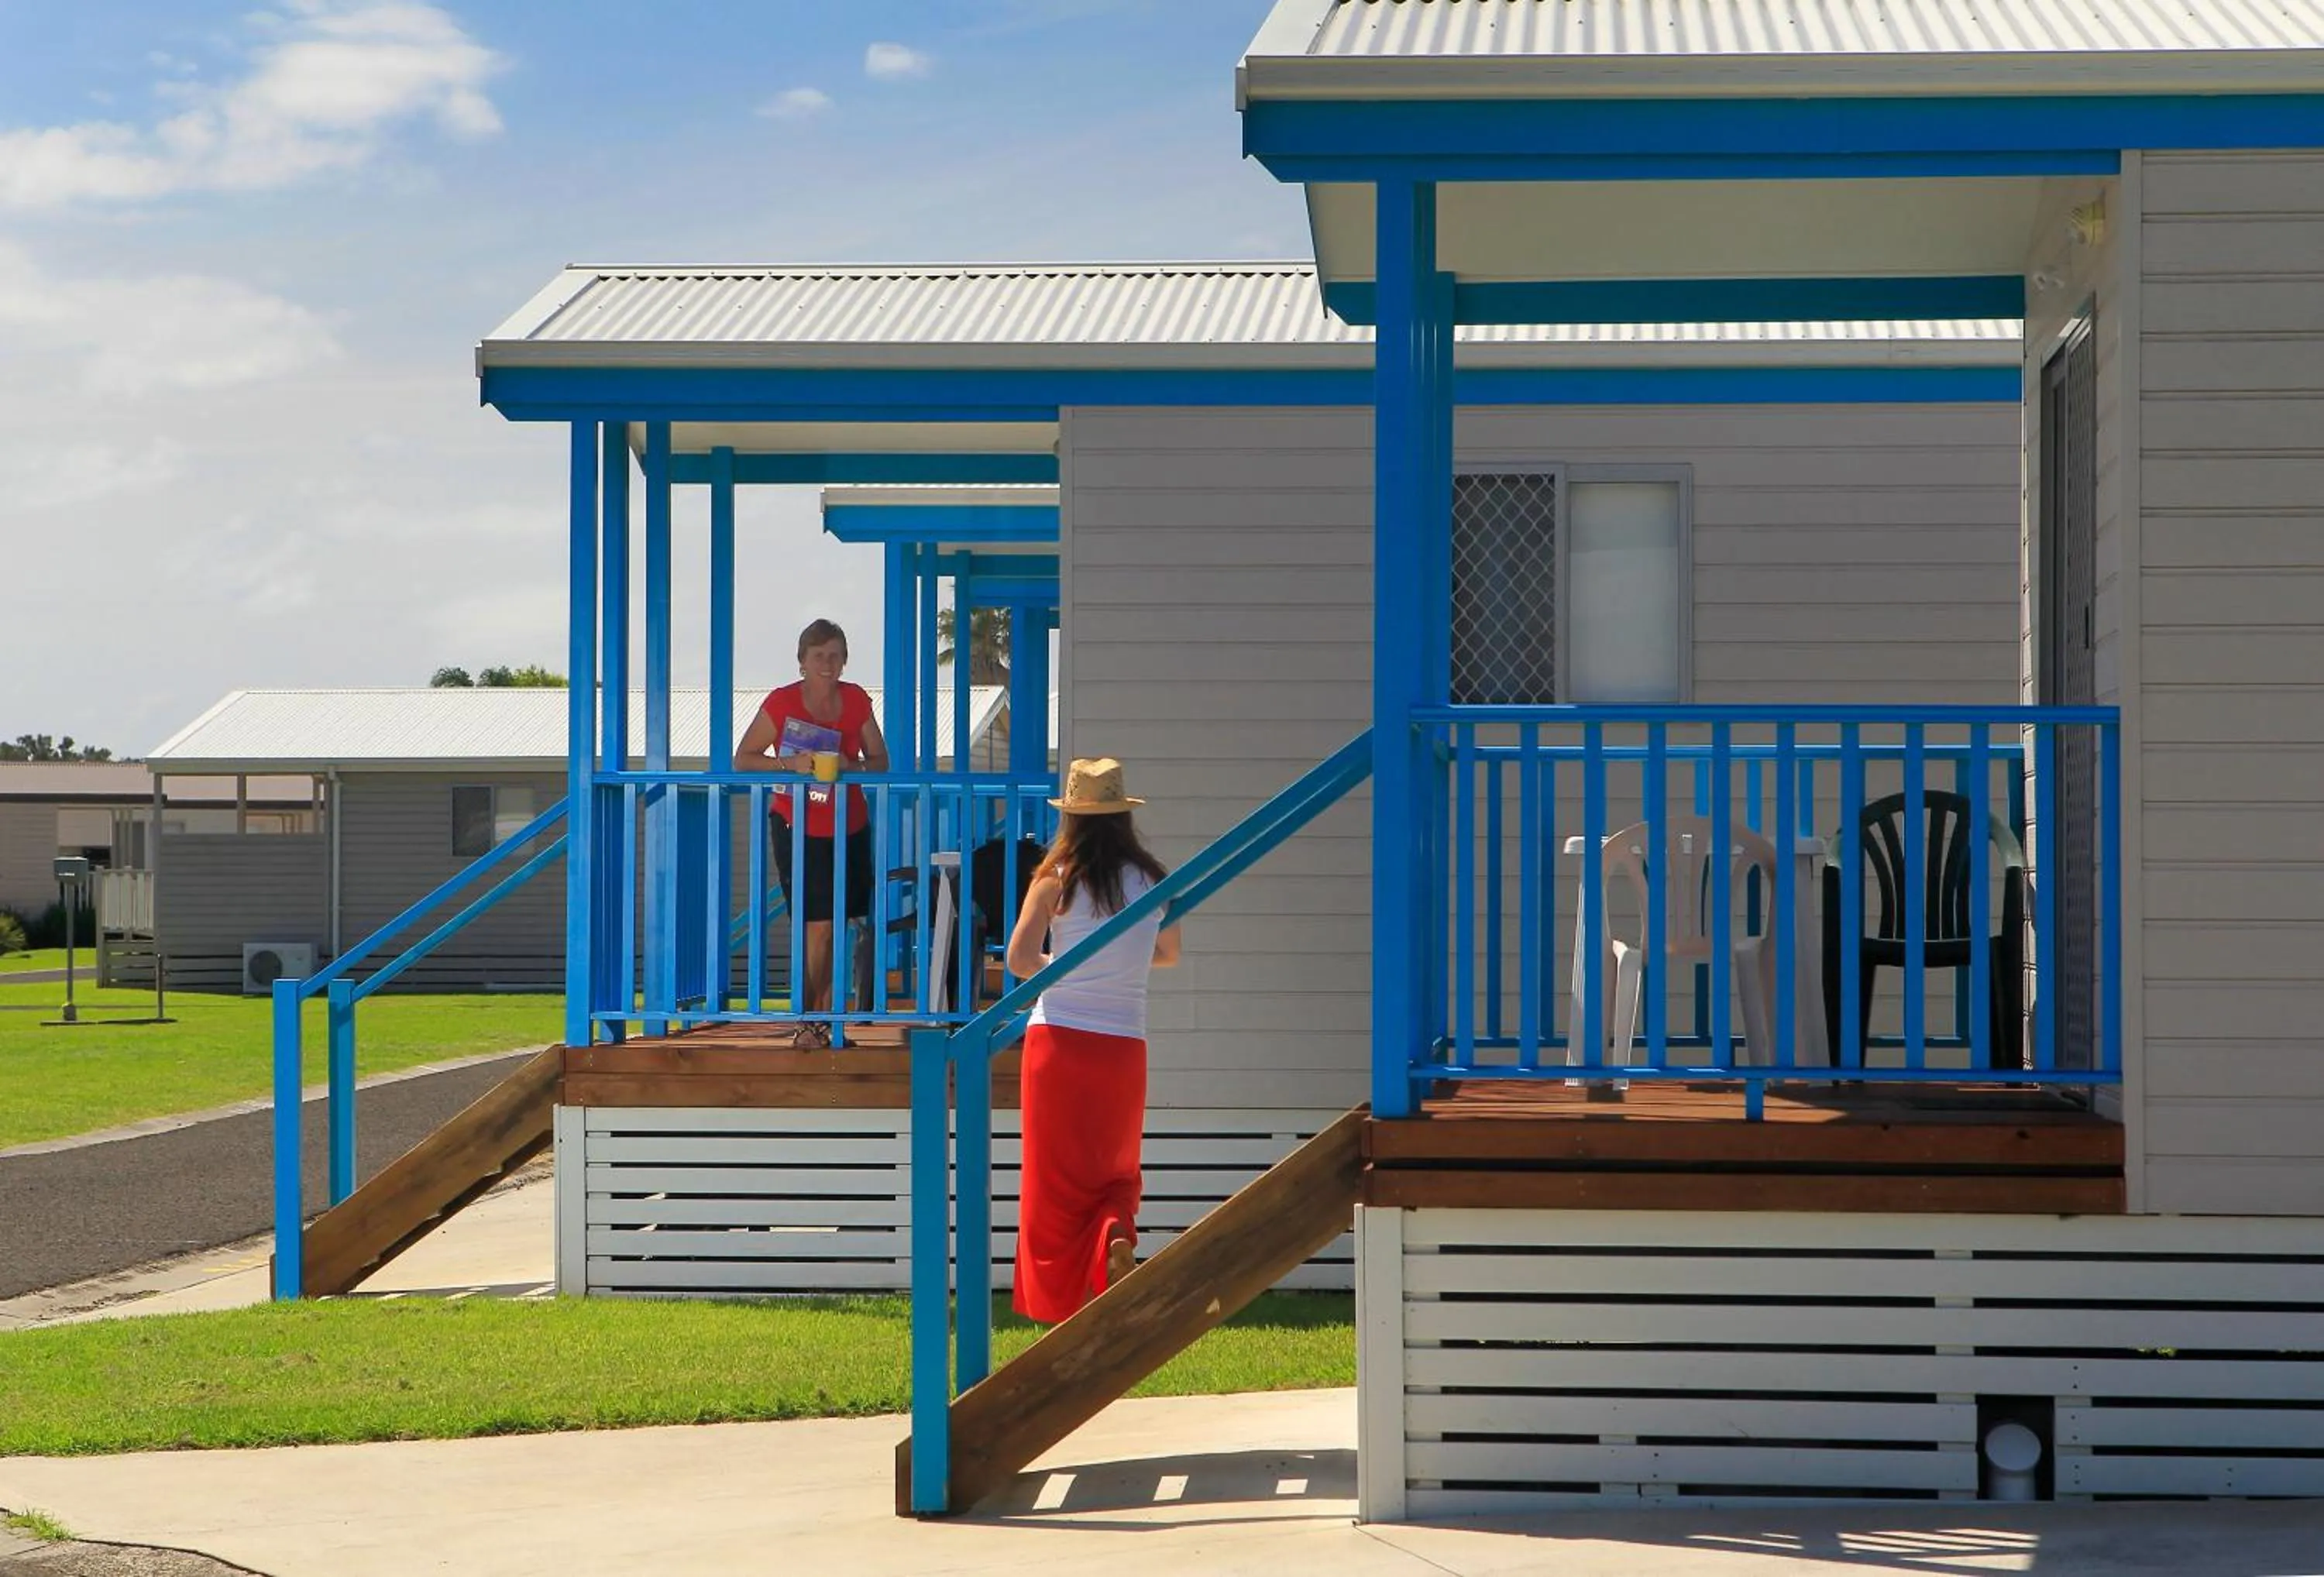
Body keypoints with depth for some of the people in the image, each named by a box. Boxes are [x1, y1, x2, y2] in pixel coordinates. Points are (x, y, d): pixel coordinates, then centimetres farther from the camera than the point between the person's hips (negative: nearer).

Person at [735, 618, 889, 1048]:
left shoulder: (856, 700, 1)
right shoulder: (781, 702, -9)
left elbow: (880, 761, 7)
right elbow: (742, 759, -7)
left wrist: (850, 766, -14)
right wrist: (790, 763, -22)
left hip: (849, 829, 4)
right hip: (797, 828, -4)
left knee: (837, 928, 2)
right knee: (818, 926, -9)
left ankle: (824, 1020, 11)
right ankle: (807, 1022, 1)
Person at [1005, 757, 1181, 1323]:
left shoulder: (1058, 878, -5)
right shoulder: (1152, 881, 4)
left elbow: (1021, 960, -10)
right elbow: (1168, 955, 19)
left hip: (1059, 1038, -2)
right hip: (1123, 1043, 2)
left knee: (1056, 1177, 8)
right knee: (1117, 1170, 16)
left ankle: (1062, 1302, 4)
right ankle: (1117, 1232, -16)